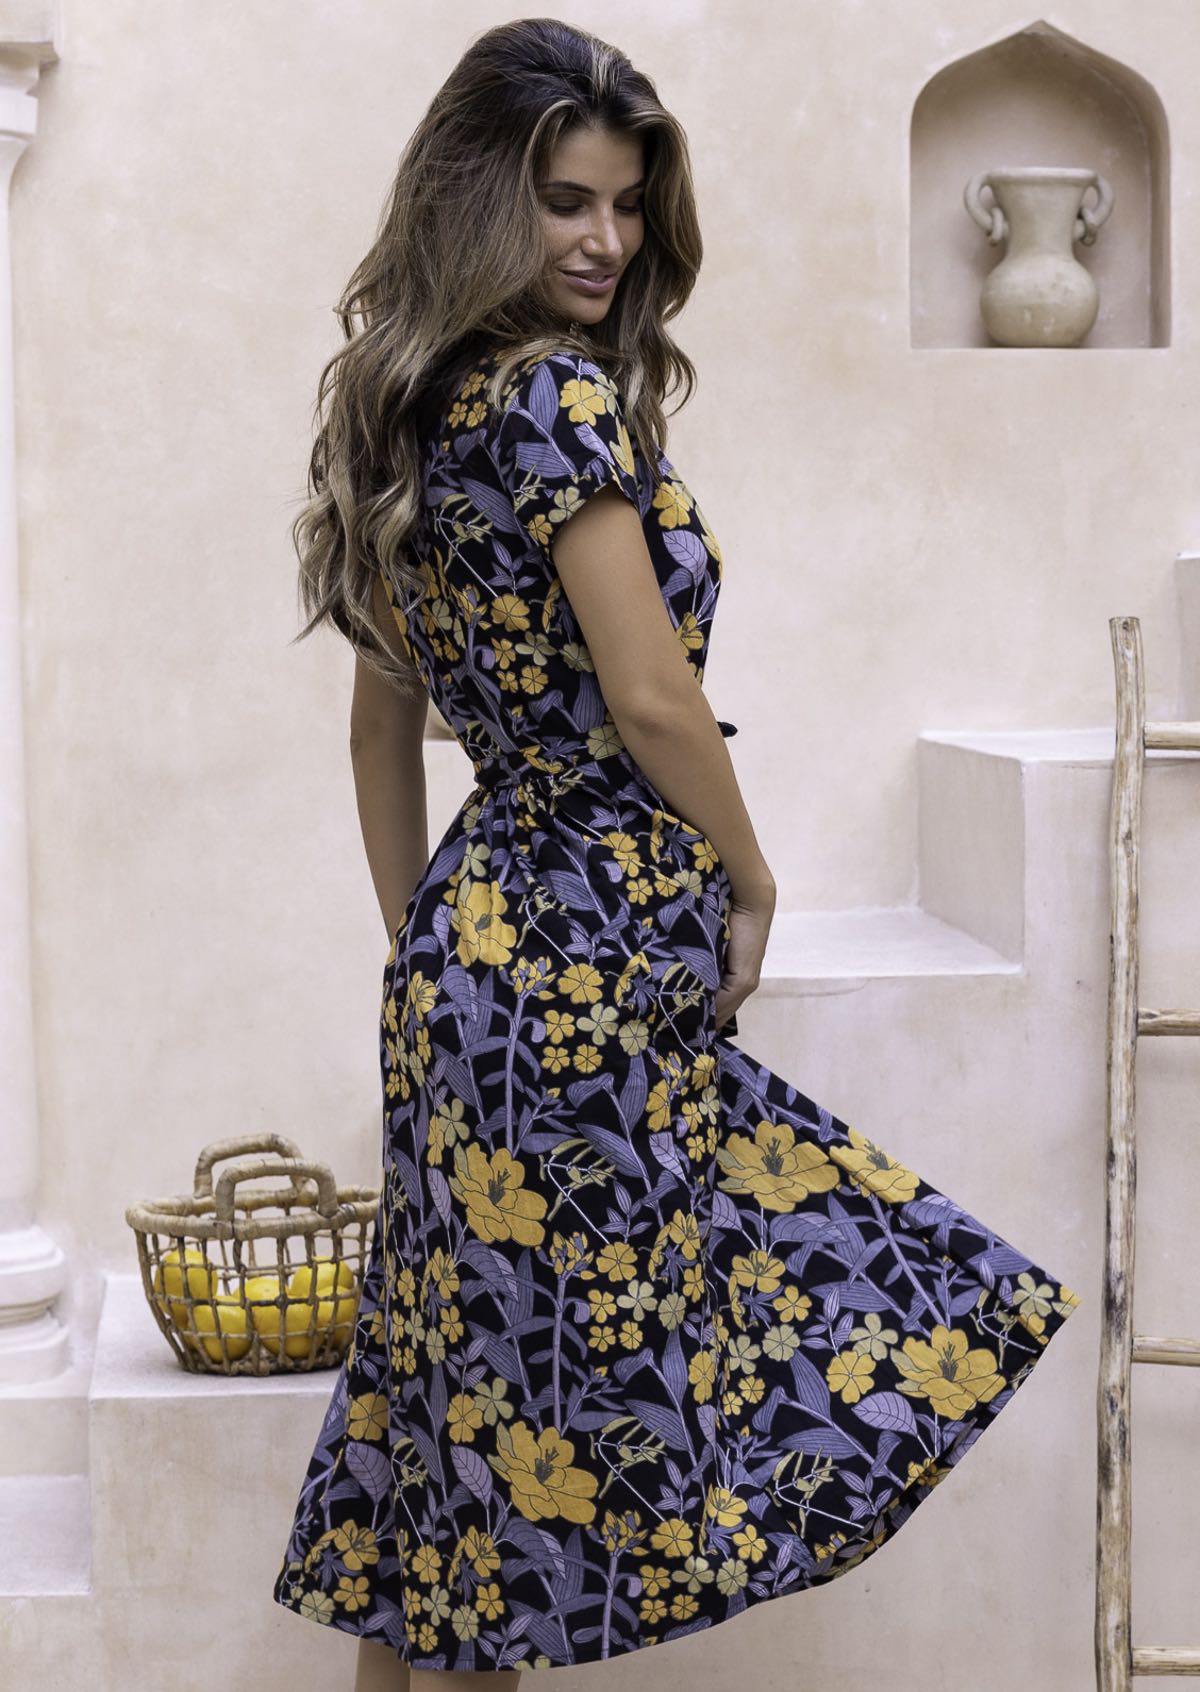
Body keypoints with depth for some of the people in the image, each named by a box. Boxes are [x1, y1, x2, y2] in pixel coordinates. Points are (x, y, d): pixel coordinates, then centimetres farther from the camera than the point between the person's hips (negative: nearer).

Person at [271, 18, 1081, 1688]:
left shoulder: (414, 414, 12)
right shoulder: (561, 397, -14)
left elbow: (384, 721, 16)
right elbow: (650, 699, -16)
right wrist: (748, 886, -1)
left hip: (475, 947, 9)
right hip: (583, 969, -9)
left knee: (468, 1396, 15)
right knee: (548, 1389, 1)